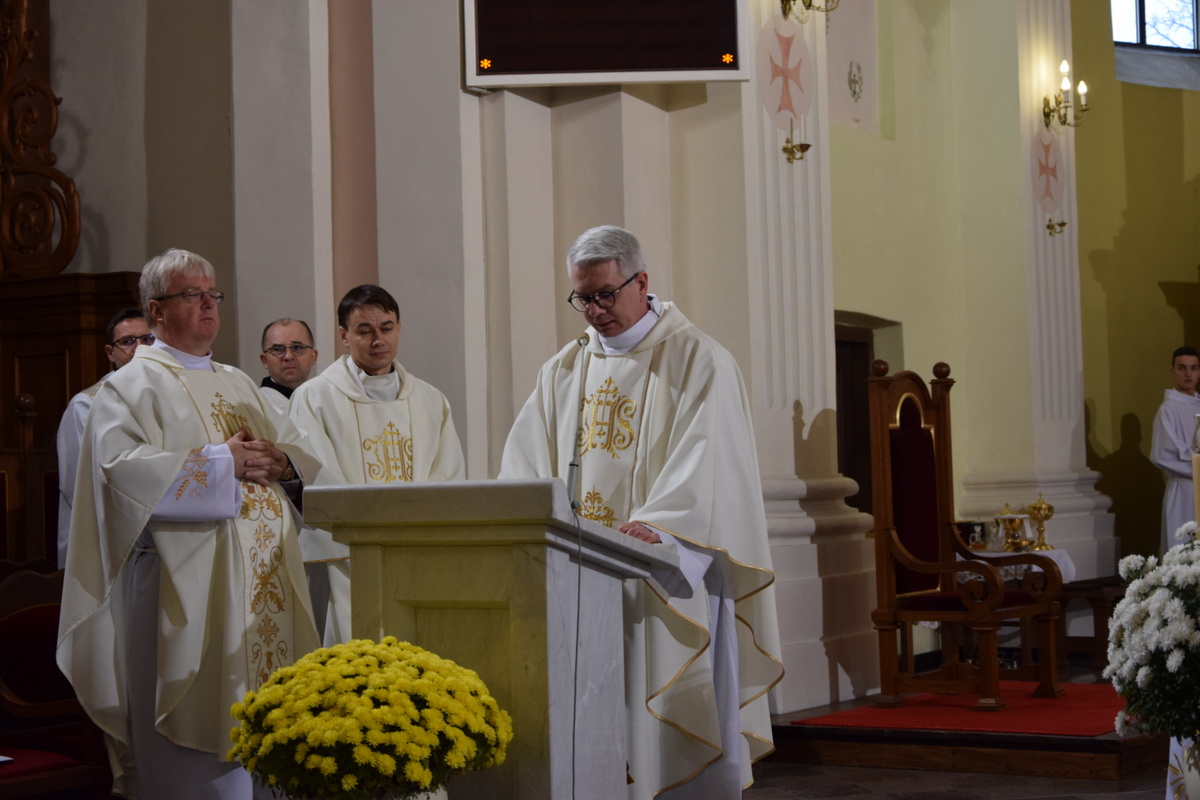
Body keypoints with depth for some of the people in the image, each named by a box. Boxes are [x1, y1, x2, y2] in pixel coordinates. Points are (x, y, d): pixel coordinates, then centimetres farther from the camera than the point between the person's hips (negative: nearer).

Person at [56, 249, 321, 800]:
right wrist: (222, 461, -15)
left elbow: (302, 449, 21)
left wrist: (279, 460, -4)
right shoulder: (131, 387, -1)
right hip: (187, 585, -7)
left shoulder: (238, 384, 21)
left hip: (263, 585, 7)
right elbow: (122, 468, -17)